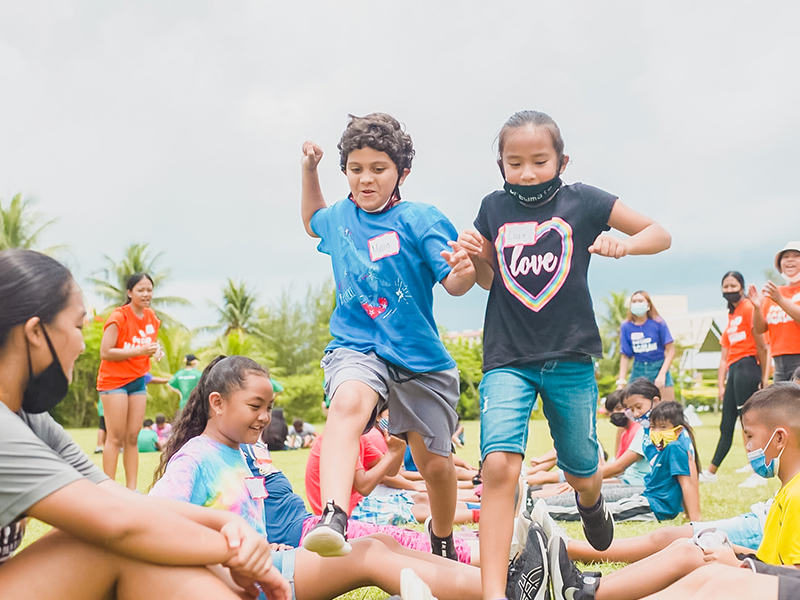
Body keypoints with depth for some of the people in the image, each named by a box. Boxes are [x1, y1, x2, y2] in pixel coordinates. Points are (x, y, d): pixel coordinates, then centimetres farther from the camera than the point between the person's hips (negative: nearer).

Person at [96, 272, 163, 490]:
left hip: (138, 381, 6)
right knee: (116, 438, -6)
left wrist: (156, 350, -1)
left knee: (132, 438, 6)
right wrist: (140, 351, -24)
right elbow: (105, 352, -19)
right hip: (114, 380, -6)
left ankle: (131, 488, 8)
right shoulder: (119, 316, -14)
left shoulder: (151, 317, 7)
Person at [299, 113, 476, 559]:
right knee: (349, 402, -35)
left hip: (419, 357, -1)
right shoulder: (341, 216, 6)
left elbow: (454, 285, -16)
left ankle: (443, 539, 41)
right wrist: (309, 170, 16)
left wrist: (464, 270, -39)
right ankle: (333, 521, -52)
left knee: (436, 464, 10)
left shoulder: (419, 220, -7)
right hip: (356, 347, 1)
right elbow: (313, 221, 32)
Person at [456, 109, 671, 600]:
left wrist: (623, 245, -13)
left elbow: (660, 234, 8)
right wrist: (474, 256, -3)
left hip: (570, 358, 0)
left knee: (581, 471, 13)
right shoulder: (493, 209, 7)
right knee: (499, 464, -20)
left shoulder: (583, 202, 1)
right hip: (507, 358, 0)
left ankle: (591, 501, 52)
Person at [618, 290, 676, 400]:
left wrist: (662, 374, -16)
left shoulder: (658, 323, -8)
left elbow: (670, 350, -6)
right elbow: (625, 355, 0)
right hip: (638, 370, 2)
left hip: (659, 367, -2)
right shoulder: (626, 326, -3)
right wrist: (621, 383, -7)